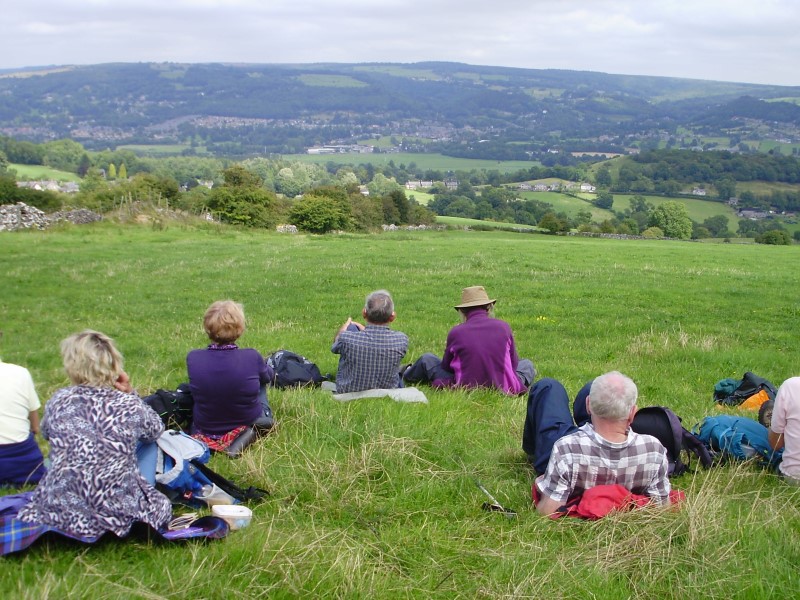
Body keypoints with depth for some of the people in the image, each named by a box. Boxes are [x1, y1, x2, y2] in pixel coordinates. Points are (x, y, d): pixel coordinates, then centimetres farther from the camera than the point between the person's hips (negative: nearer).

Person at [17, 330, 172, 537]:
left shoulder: (58, 400, -3)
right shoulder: (130, 405, -7)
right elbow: (156, 429, 14)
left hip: (60, 514, 2)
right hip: (120, 513, -1)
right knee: (161, 505, 29)